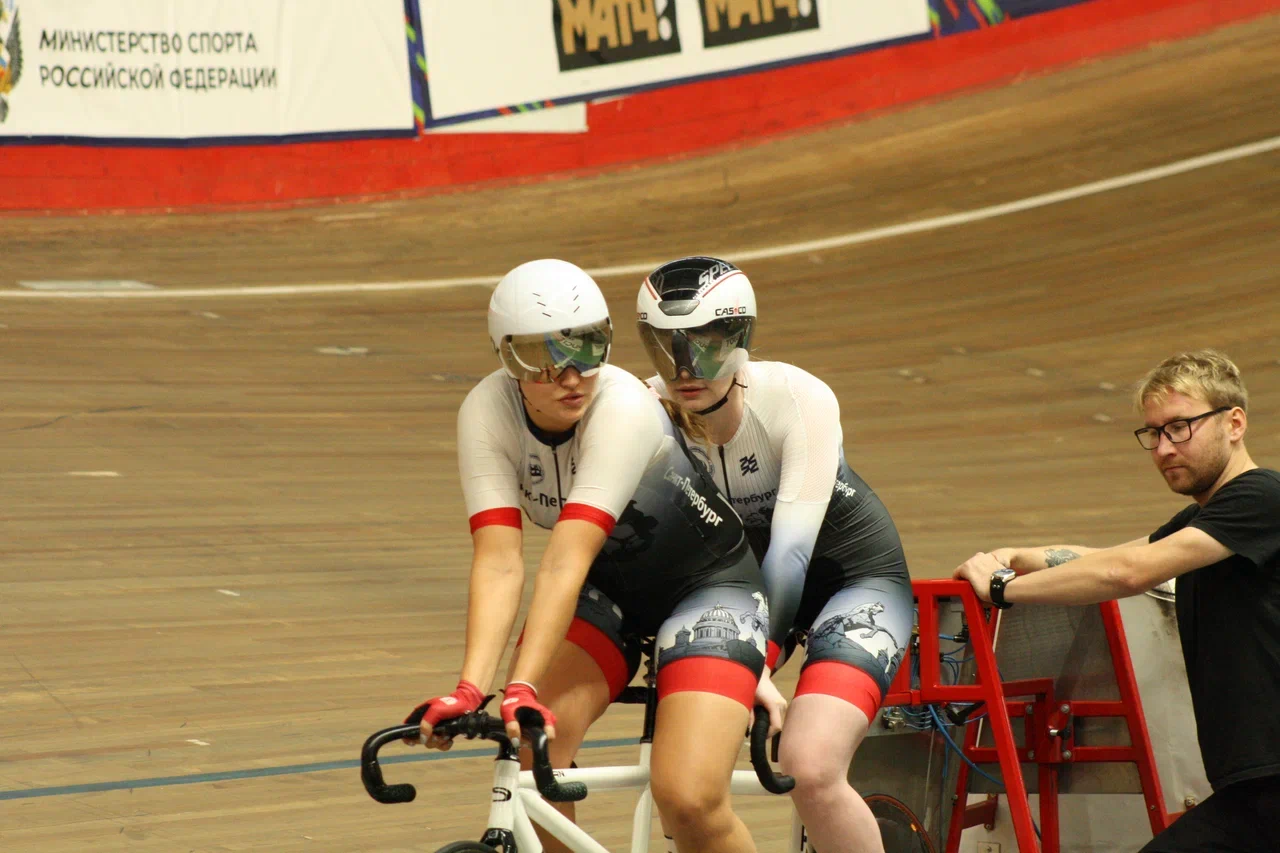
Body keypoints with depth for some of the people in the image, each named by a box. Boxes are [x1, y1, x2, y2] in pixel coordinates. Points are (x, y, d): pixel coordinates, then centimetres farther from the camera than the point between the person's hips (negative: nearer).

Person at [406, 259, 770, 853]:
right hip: (608, 587, 4)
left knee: (688, 802, -21)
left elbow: (566, 559, -41)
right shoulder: (488, 412, -20)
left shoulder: (624, 408, -32)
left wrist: (523, 690, -49)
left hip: (706, 584, -4)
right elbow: (499, 562, -28)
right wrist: (470, 689, -41)